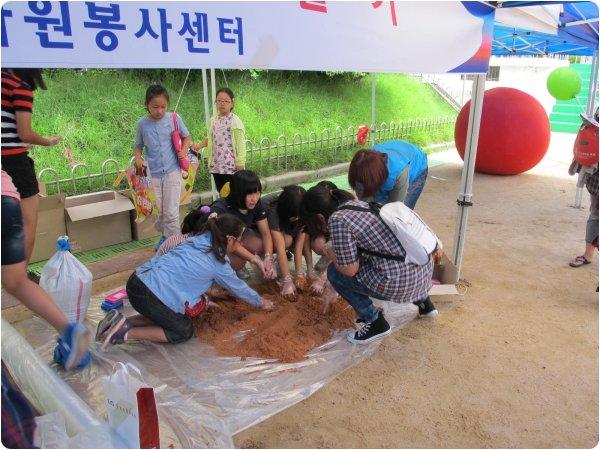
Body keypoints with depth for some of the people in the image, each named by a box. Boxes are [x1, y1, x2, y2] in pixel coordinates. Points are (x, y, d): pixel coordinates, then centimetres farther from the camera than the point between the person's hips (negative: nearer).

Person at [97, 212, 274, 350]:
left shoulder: (198, 240, 14)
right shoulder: (218, 264, -3)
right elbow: (239, 288, 12)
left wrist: (204, 299, 31)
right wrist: (260, 303, 29)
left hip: (136, 280, 8)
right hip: (151, 296, -8)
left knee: (170, 317, 27)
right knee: (184, 331, 12)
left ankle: (121, 322, 12)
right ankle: (126, 332, -1)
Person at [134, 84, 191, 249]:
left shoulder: (174, 118, -3)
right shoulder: (142, 123, 1)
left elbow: (187, 137, 9)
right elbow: (138, 146, 12)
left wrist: (183, 151, -9)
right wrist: (138, 158, -9)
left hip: (172, 172, -2)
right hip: (153, 174, 3)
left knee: (171, 212, -4)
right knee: (157, 212, 12)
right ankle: (165, 235, 35)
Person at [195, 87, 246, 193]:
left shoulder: (235, 121, -10)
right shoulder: (213, 120, 8)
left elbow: (240, 145, -12)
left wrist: (240, 164, -14)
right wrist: (199, 145, 3)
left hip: (232, 166, -6)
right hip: (216, 166, 6)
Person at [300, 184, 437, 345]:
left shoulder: (337, 220, -13)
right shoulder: (355, 203, 15)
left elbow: (349, 270, -11)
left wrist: (330, 251, 9)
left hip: (403, 281, -9)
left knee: (334, 272, 5)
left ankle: (376, 323, 11)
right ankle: (423, 302, 38)